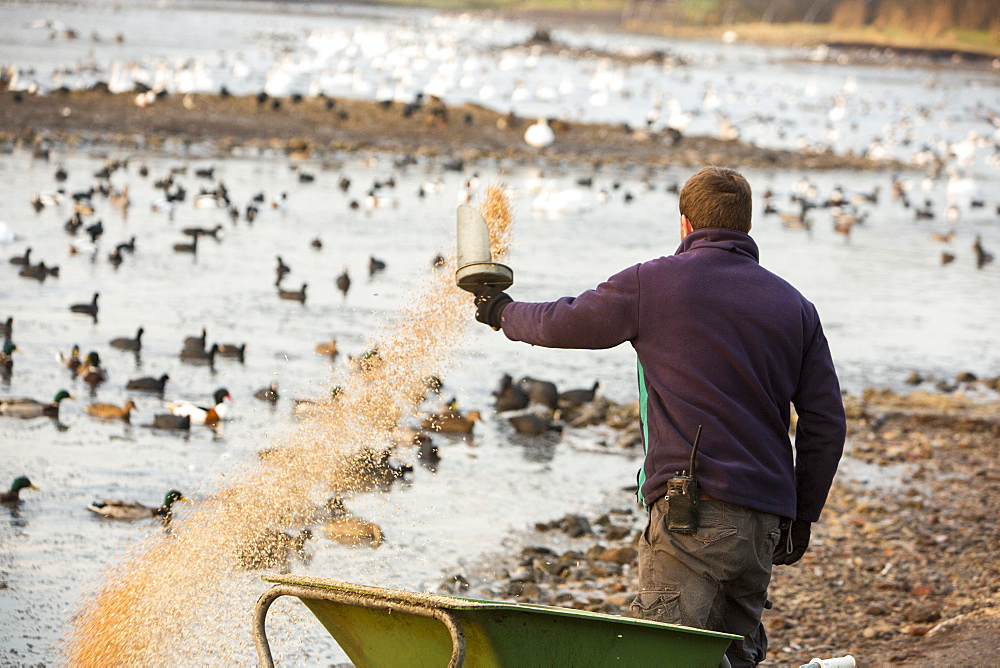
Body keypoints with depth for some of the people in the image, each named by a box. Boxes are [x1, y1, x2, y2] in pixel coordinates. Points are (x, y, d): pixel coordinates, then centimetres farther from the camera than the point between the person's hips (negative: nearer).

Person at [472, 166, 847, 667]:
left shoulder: (654, 282, 1)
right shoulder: (794, 306, 13)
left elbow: (563, 324, 13)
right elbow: (826, 422, 11)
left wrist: (504, 313, 34)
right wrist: (803, 515, 20)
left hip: (691, 511, -6)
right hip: (765, 522, 6)